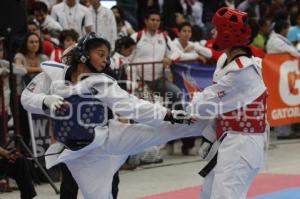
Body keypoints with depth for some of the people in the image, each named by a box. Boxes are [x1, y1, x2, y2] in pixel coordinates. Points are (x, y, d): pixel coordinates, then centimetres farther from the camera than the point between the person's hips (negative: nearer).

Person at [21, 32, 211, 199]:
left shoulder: (104, 84, -6)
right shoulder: (53, 73, -7)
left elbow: (133, 106, -10)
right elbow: (28, 99, -4)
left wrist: (169, 115, -19)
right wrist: (48, 101, -27)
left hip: (107, 138, 0)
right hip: (80, 154, 0)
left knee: (160, 131, -14)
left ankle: (206, 124, -10)